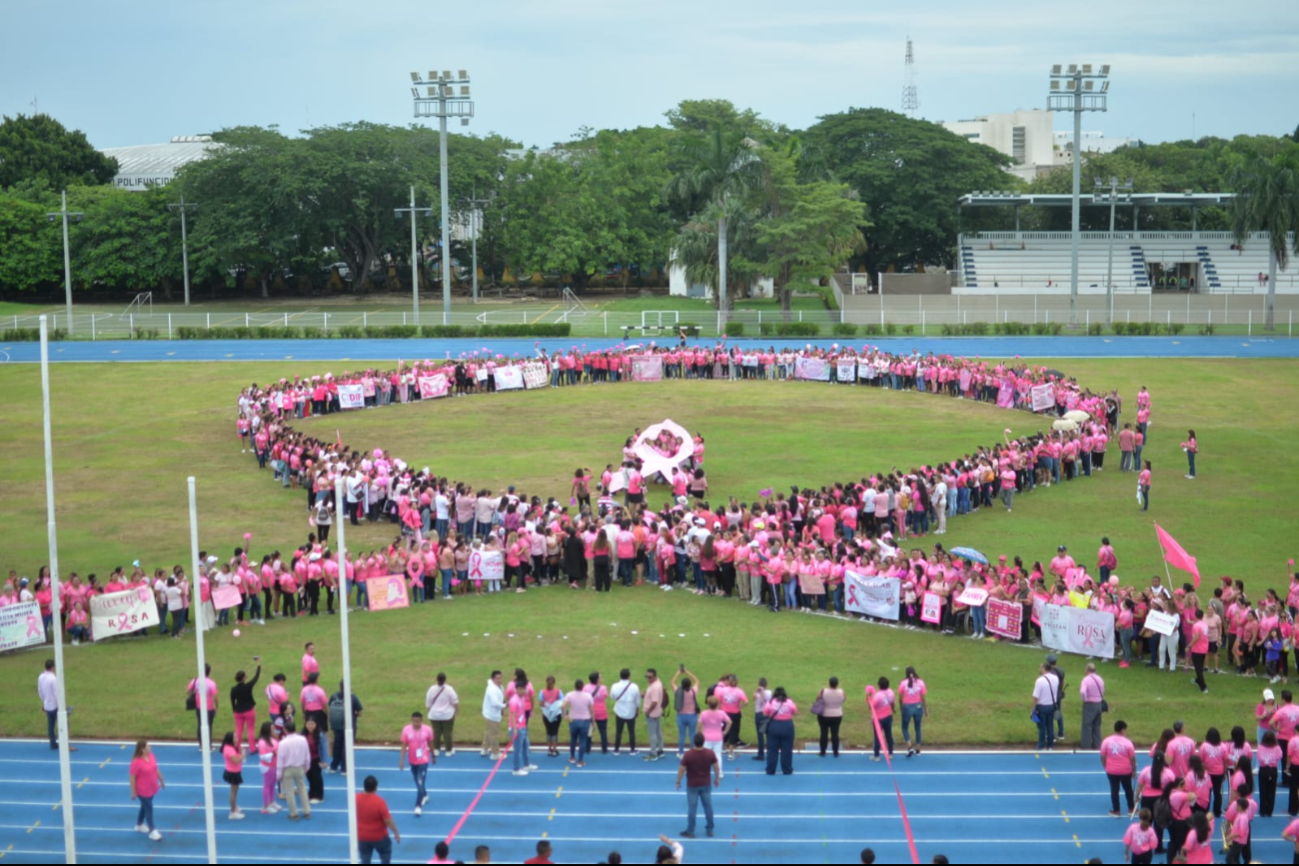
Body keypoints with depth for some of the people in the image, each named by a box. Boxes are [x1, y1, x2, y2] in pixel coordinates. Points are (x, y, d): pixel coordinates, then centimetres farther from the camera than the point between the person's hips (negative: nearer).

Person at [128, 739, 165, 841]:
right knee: (149, 809, 1)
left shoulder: (151, 755, -5)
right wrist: (133, 792, -17)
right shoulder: (136, 762, -28)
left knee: (145, 807, 24)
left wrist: (161, 780, 17)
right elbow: (132, 777, -21)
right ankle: (152, 831, 12)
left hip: (152, 788, 8)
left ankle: (139, 825, 43)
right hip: (143, 791, -8)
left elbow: (156, 769, 10)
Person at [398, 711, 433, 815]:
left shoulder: (427, 730, -14)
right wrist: (401, 760, -12)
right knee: (418, 782, 21)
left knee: (420, 783, -12)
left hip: (423, 761, -3)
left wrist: (433, 756, 14)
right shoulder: (406, 730, -14)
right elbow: (404, 746, -9)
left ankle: (418, 806, -9)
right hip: (412, 761, 3)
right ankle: (424, 795, 49)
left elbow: (430, 744, 2)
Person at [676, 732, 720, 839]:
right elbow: (716, 767, -2)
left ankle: (690, 831, 17)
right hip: (706, 784, 3)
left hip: (692, 785, -3)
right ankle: (709, 829, 25)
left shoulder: (688, 755, -21)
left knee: (692, 808, 7)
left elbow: (681, 769, -14)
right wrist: (717, 779, 14)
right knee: (708, 806, 15)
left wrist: (678, 782, 0)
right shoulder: (710, 753, -13)